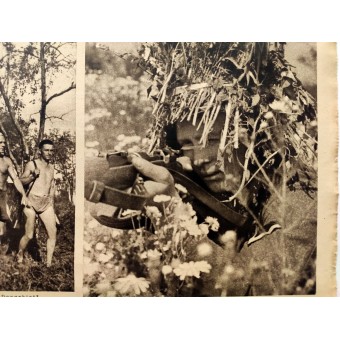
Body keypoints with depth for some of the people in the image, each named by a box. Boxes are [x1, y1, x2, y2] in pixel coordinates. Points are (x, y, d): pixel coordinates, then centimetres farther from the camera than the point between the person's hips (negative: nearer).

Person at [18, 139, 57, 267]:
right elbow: (21, 181, -8)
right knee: (29, 235, 1)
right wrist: (33, 176, -26)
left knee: (53, 232, -5)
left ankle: (49, 263, 5)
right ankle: (19, 255, 29)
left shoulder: (51, 167, 14)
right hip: (32, 202, -5)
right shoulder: (32, 164, -3)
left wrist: (52, 206, 20)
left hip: (46, 203, 5)